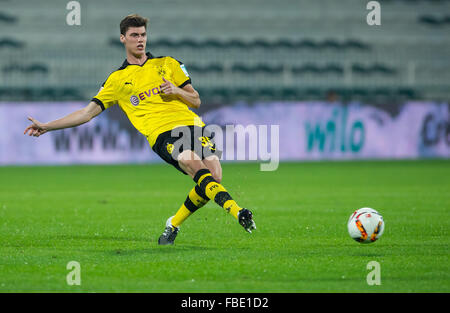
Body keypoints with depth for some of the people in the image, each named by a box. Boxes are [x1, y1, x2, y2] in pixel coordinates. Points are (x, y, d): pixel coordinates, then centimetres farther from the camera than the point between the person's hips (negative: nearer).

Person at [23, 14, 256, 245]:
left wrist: (177, 91, 0)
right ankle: (237, 211, -43)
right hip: (162, 134, -3)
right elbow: (88, 112, 17)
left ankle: (174, 224, 3)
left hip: (191, 124, 3)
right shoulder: (117, 80, 16)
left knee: (214, 177, -17)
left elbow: (196, 101, 22)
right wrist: (46, 127, 11)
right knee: (197, 168, -31)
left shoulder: (167, 64, 21)